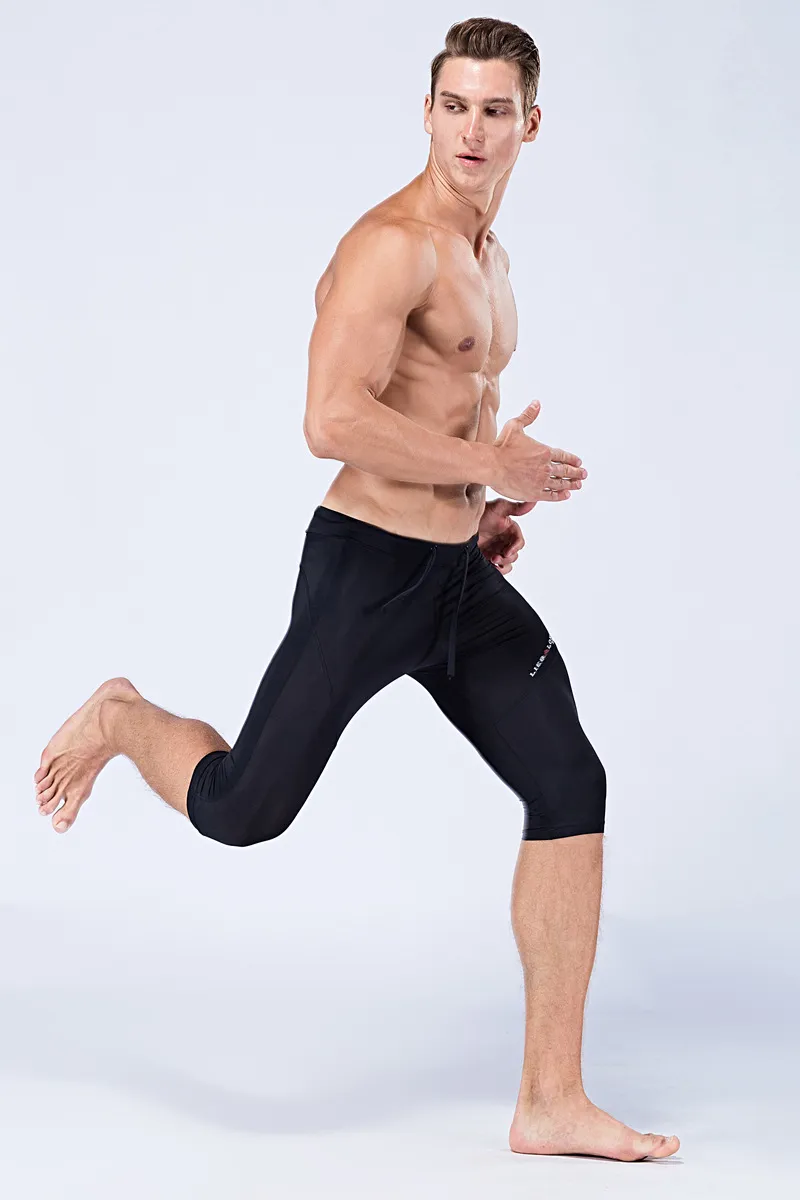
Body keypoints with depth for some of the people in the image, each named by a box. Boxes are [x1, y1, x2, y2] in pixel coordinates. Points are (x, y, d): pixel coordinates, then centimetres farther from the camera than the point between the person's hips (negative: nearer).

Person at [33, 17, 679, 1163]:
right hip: (370, 565, -8)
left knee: (572, 788, 0)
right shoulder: (392, 244, -15)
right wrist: (494, 467, -18)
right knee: (240, 810, -6)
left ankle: (553, 1101, 5)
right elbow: (332, 422, -27)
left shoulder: (488, 257, 16)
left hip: (460, 577, 8)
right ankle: (125, 720, 31)